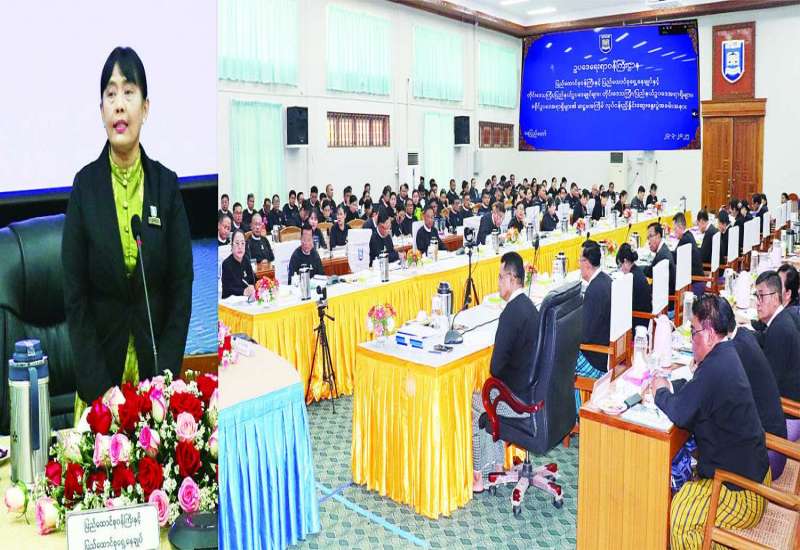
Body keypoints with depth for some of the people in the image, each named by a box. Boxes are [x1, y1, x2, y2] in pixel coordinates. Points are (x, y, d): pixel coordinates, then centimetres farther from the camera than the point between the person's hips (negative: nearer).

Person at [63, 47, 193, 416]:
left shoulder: (167, 184, -2)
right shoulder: (85, 184, -4)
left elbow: (181, 289, -2)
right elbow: (74, 295, -5)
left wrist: (163, 379, -9)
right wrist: (101, 388, -12)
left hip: (156, 359, 1)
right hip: (99, 370, 0)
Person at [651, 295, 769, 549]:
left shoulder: (715, 369, -28)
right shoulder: (726, 355, 4)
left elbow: (679, 413, -26)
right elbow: (696, 390, 13)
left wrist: (660, 392, -7)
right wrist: (669, 385, -3)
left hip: (741, 488, -10)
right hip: (751, 466, 10)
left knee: (680, 519, -14)